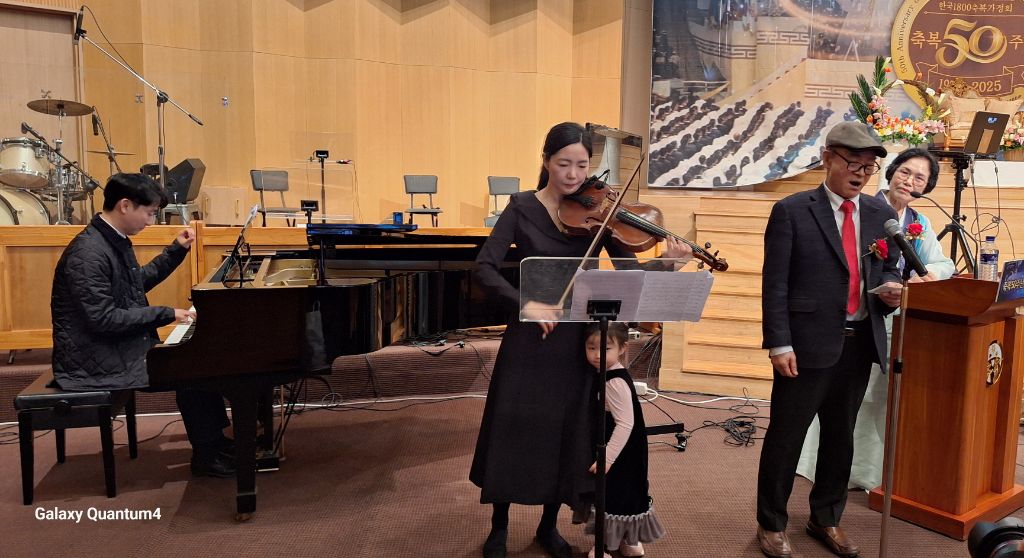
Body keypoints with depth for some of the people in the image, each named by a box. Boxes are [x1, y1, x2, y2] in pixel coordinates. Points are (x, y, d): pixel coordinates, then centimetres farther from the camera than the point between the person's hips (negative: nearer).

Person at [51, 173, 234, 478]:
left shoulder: (115, 240, 7)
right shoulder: (89, 254, -23)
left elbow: (141, 280, 23)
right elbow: (103, 319, -26)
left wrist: (177, 249, 14)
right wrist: (167, 314, -21)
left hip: (121, 344, 10)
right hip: (95, 360, -10)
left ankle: (215, 439, 14)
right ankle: (207, 456, 1)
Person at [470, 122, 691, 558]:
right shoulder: (522, 207, -5)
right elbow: (485, 267, -13)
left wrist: (666, 263, -27)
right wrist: (525, 303, -27)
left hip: (579, 341, 2)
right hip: (529, 340, -2)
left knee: (568, 437, 11)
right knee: (513, 434, 7)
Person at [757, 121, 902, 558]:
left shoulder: (881, 214, 9)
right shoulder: (792, 211, -6)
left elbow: (888, 270, 18)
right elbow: (775, 284, -9)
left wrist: (891, 289, -6)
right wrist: (779, 344, -15)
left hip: (860, 343, 6)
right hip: (808, 343, -5)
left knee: (840, 436, 17)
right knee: (786, 436, 5)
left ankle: (826, 519, 34)